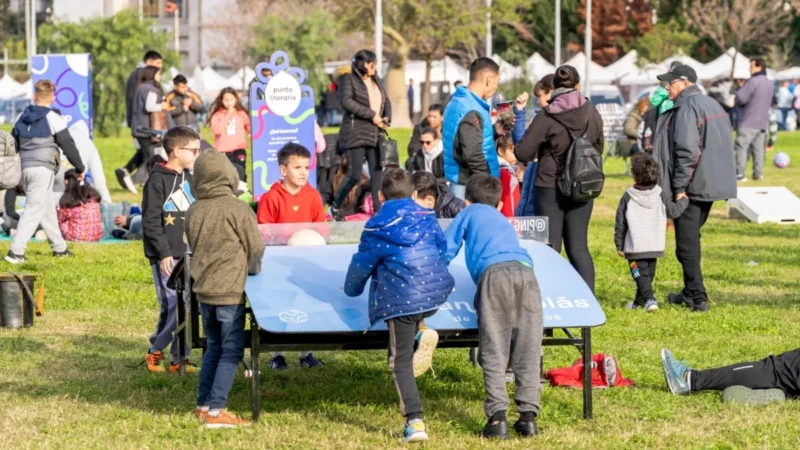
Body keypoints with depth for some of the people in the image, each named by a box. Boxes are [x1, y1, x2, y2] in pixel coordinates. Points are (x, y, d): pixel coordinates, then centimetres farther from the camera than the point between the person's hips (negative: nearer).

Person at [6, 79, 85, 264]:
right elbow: (68, 146, -3)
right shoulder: (53, 119, -5)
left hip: (24, 168, 6)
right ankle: (16, 251, -18)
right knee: (33, 210, -8)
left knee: (47, 208, 18)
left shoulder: (22, 118, 12)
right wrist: (79, 168, 9)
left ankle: (59, 247, 27)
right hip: (43, 168, -6)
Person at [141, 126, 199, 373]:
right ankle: (155, 352, 4)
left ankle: (179, 357, 12)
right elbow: (151, 221, -13)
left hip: (188, 255, 7)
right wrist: (164, 252, -17)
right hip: (166, 257, -7)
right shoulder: (158, 180, -9)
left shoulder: (189, 178, 14)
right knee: (173, 305, -10)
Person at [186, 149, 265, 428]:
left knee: (213, 347, 18)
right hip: (230, 290, -6)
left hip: (203, 289, 6)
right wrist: (252, 269, 15)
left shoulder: (194, 211, 3)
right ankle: (216, 410, -6)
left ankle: (203, 405, 20)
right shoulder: (238, 209, -12)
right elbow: (256, 248, -5)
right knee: (232, 350, 0)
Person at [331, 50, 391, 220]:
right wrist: (372, 115, -19)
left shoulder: (377, 81, 17)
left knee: (377, 172, -2)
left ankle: (378, 209, 1)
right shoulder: (349, 80, -4)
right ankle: (336, 206, 11)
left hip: (375, 134, 6)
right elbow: (346, 101, -17)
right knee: (356, 174, -8)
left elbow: (386, 101, 20)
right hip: (355, 134, -6)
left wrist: (387, 117, -3)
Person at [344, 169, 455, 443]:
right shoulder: (428, 218, 11)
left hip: (401, 300, -4)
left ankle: (414, 422, -8)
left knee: (400, 361, 3)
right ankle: (421, 333, 4)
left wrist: (351, 290, 31)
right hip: (435, 294, 4)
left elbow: (362, 265, 10)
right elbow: (442, 253, 20)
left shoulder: (376, 227, 2)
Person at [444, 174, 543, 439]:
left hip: (495, 272, -3)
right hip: (526, 271, 3)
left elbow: (446, 250, 26)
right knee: (527, 353, 4)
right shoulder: (505, 222, 40)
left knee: (494, 352, -4)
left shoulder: (470, 213, 29)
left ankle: (497, 416, -15)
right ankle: (528, 415, -5)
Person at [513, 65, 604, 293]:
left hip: (549, 188, -3)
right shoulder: (592, 114, -2)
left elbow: (522, 153, -12)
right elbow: (598, 149, 11)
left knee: (550, 248, 4)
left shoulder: (547, 117, -13)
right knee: (579, 247, 10)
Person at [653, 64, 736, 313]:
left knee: (687, 245, -5)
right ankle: (691, 292, 27)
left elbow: (687, 151, -22)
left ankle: (698, 298, -5)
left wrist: (679, 187, -20)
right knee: (691, 240, 20)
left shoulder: (687, 108, -15)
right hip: (711, 186, 10)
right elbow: (723, 145, 20)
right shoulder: (712, 104, 15)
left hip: (691, 188, -10)